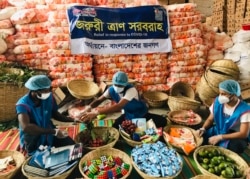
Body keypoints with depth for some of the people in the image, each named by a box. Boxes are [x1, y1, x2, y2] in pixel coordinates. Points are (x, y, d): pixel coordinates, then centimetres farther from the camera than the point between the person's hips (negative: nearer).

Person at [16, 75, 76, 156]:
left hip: (49, 135, 4)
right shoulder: (23, 105, -26)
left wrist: (72, 119, -8)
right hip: (33, 142, -4)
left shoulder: (49, 97, -10)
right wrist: (53, 131, -47)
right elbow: (26, 127, -43)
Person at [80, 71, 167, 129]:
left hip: (141, 115, -3)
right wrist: (89, 107, -34)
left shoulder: (131, 90, -37)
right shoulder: (111, 90, -18)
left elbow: (119, 106, -51)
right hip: (127, 115, 4)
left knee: (162, 121, -24)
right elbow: (99, 100, -9)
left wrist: (97, 112, -61)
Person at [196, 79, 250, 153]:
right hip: (218, 131, 4)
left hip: (234, 137, -4)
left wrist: (220, 137, -29)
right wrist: (203, 129, -18)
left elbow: (244, 134, -22)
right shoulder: (218, 101, -7)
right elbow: (210, 119, 4)